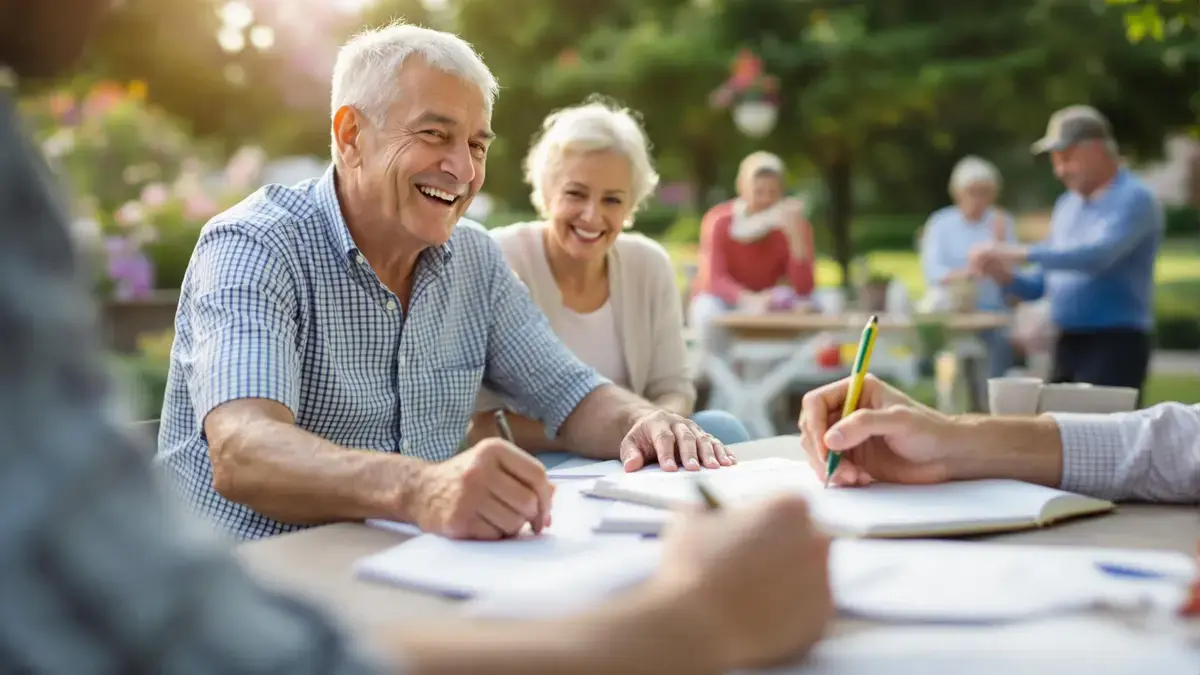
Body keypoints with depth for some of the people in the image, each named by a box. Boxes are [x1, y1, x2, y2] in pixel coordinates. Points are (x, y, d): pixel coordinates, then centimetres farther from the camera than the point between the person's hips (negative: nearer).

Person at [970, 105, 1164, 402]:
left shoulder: (1133, 198, -8)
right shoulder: (1066, 205, 15)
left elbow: (1099, 254, -27)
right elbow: (1042, 284, 18)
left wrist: (1023, 253, -30)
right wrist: (1005, 275, -3)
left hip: (1116, 343, -7)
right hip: (1068, 343, 8)